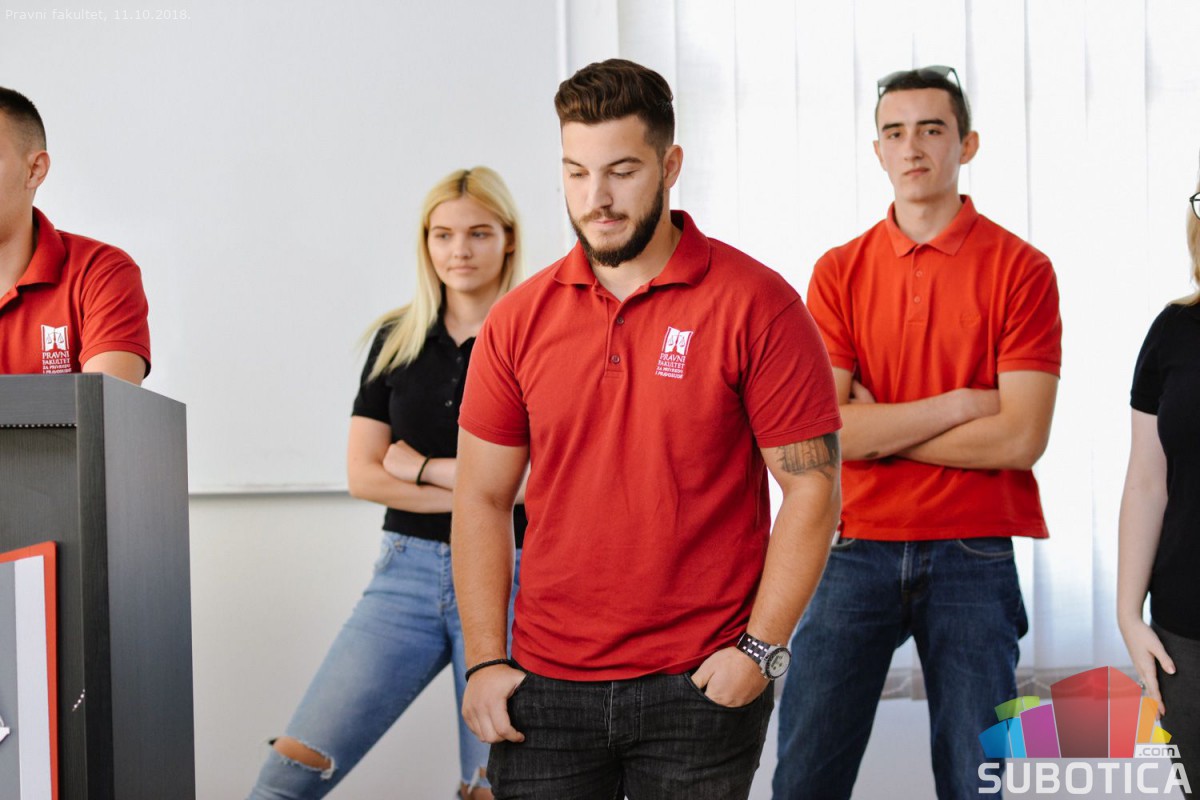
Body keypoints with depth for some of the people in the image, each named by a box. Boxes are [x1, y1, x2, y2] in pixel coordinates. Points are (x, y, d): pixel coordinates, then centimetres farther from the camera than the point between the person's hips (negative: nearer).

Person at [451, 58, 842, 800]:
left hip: (701, 685, -3)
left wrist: (761, 648, -10)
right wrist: (485, 662, 1)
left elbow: (812, 486, -6)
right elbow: (483, 498, 7)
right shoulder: (519, 320, 4)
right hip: (546, 686, 3)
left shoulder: (757, 305, -7)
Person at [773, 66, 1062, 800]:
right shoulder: (839, 271, 5)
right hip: (858, 549, 2)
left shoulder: (1021, 269, -1)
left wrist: (879, 430, -7)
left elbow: (1021, 437, -11)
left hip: (972, 555, -1)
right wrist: (959, 403, -10)